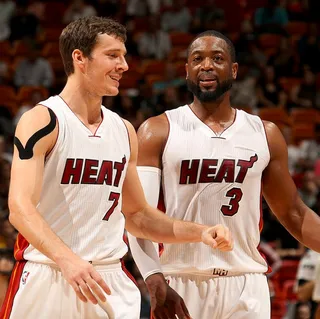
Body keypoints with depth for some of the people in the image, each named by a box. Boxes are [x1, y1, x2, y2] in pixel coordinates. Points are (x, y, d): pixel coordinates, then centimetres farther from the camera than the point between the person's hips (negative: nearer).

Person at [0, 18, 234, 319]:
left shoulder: (124, 131, 13)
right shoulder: (42, 121, -8)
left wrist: (200, 233, 9)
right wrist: (67, 259, -35)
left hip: (109, 282, 5)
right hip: (47, 279, -5)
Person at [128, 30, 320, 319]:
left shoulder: (265, 135, 9)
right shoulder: (158, 132, 0)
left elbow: (293, 214, 16)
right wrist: (155, 280, -23)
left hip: (246, 286, 2)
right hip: (180, 284, -2)